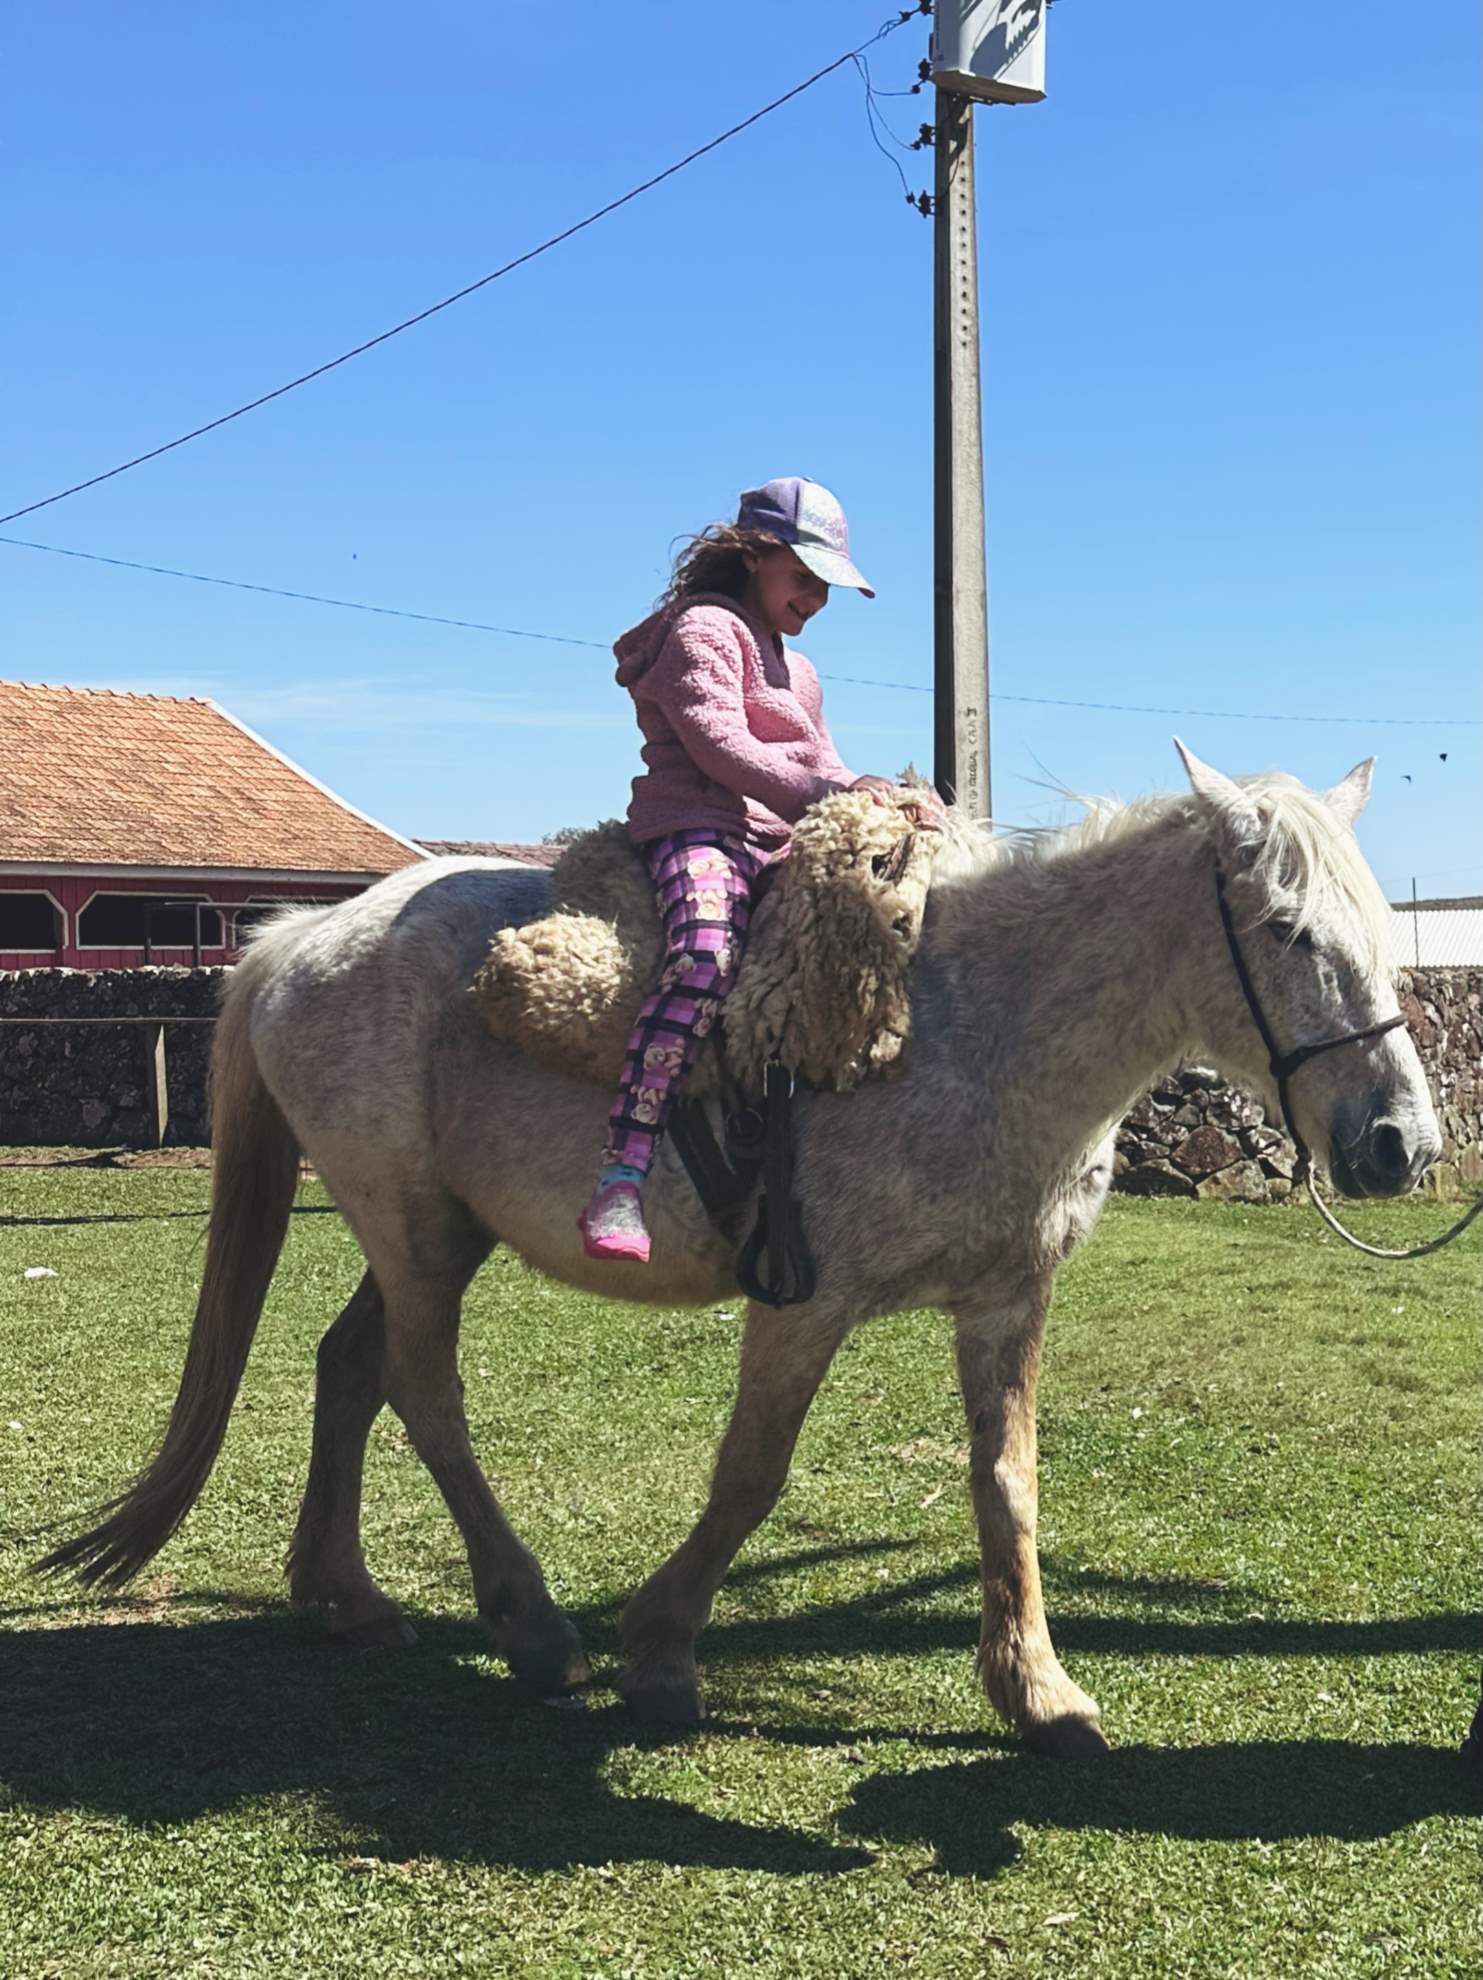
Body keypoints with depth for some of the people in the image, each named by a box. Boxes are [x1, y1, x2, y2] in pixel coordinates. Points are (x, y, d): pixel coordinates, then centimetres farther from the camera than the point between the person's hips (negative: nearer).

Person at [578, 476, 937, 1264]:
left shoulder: (796, 670, 33)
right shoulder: (704, 630, 3)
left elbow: (823, 768, 26)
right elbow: (720, 746, -12)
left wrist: (879, 798, 5)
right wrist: (826, 792, -21)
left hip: (781, 843, 9)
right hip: (700, 824, -9)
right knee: (707, 959, -36)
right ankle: (619, 1186, -45)